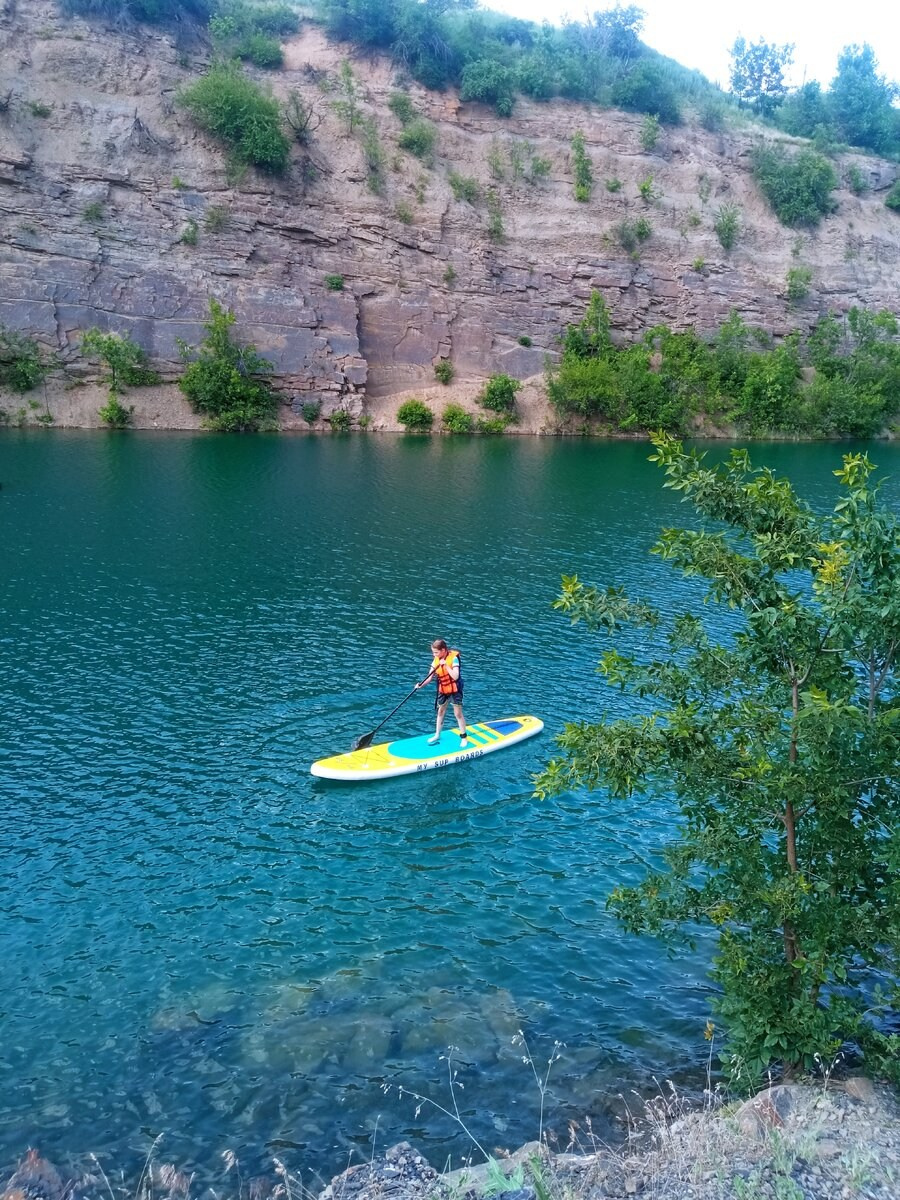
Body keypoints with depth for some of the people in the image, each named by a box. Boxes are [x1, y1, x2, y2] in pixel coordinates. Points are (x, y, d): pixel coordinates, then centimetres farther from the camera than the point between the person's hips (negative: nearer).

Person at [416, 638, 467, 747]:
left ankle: (464, 738, 14)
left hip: (454, 690, -6)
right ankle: (437, 736, 30)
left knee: (458, 713, 3)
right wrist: (421, 684, -22)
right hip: (442, 690, 6)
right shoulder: (436, 660, -3)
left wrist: (446, 665, -33)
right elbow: (429, 677, -5)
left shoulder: (453, 658, -20)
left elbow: (455, 676, -28)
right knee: (440, 712, 16)